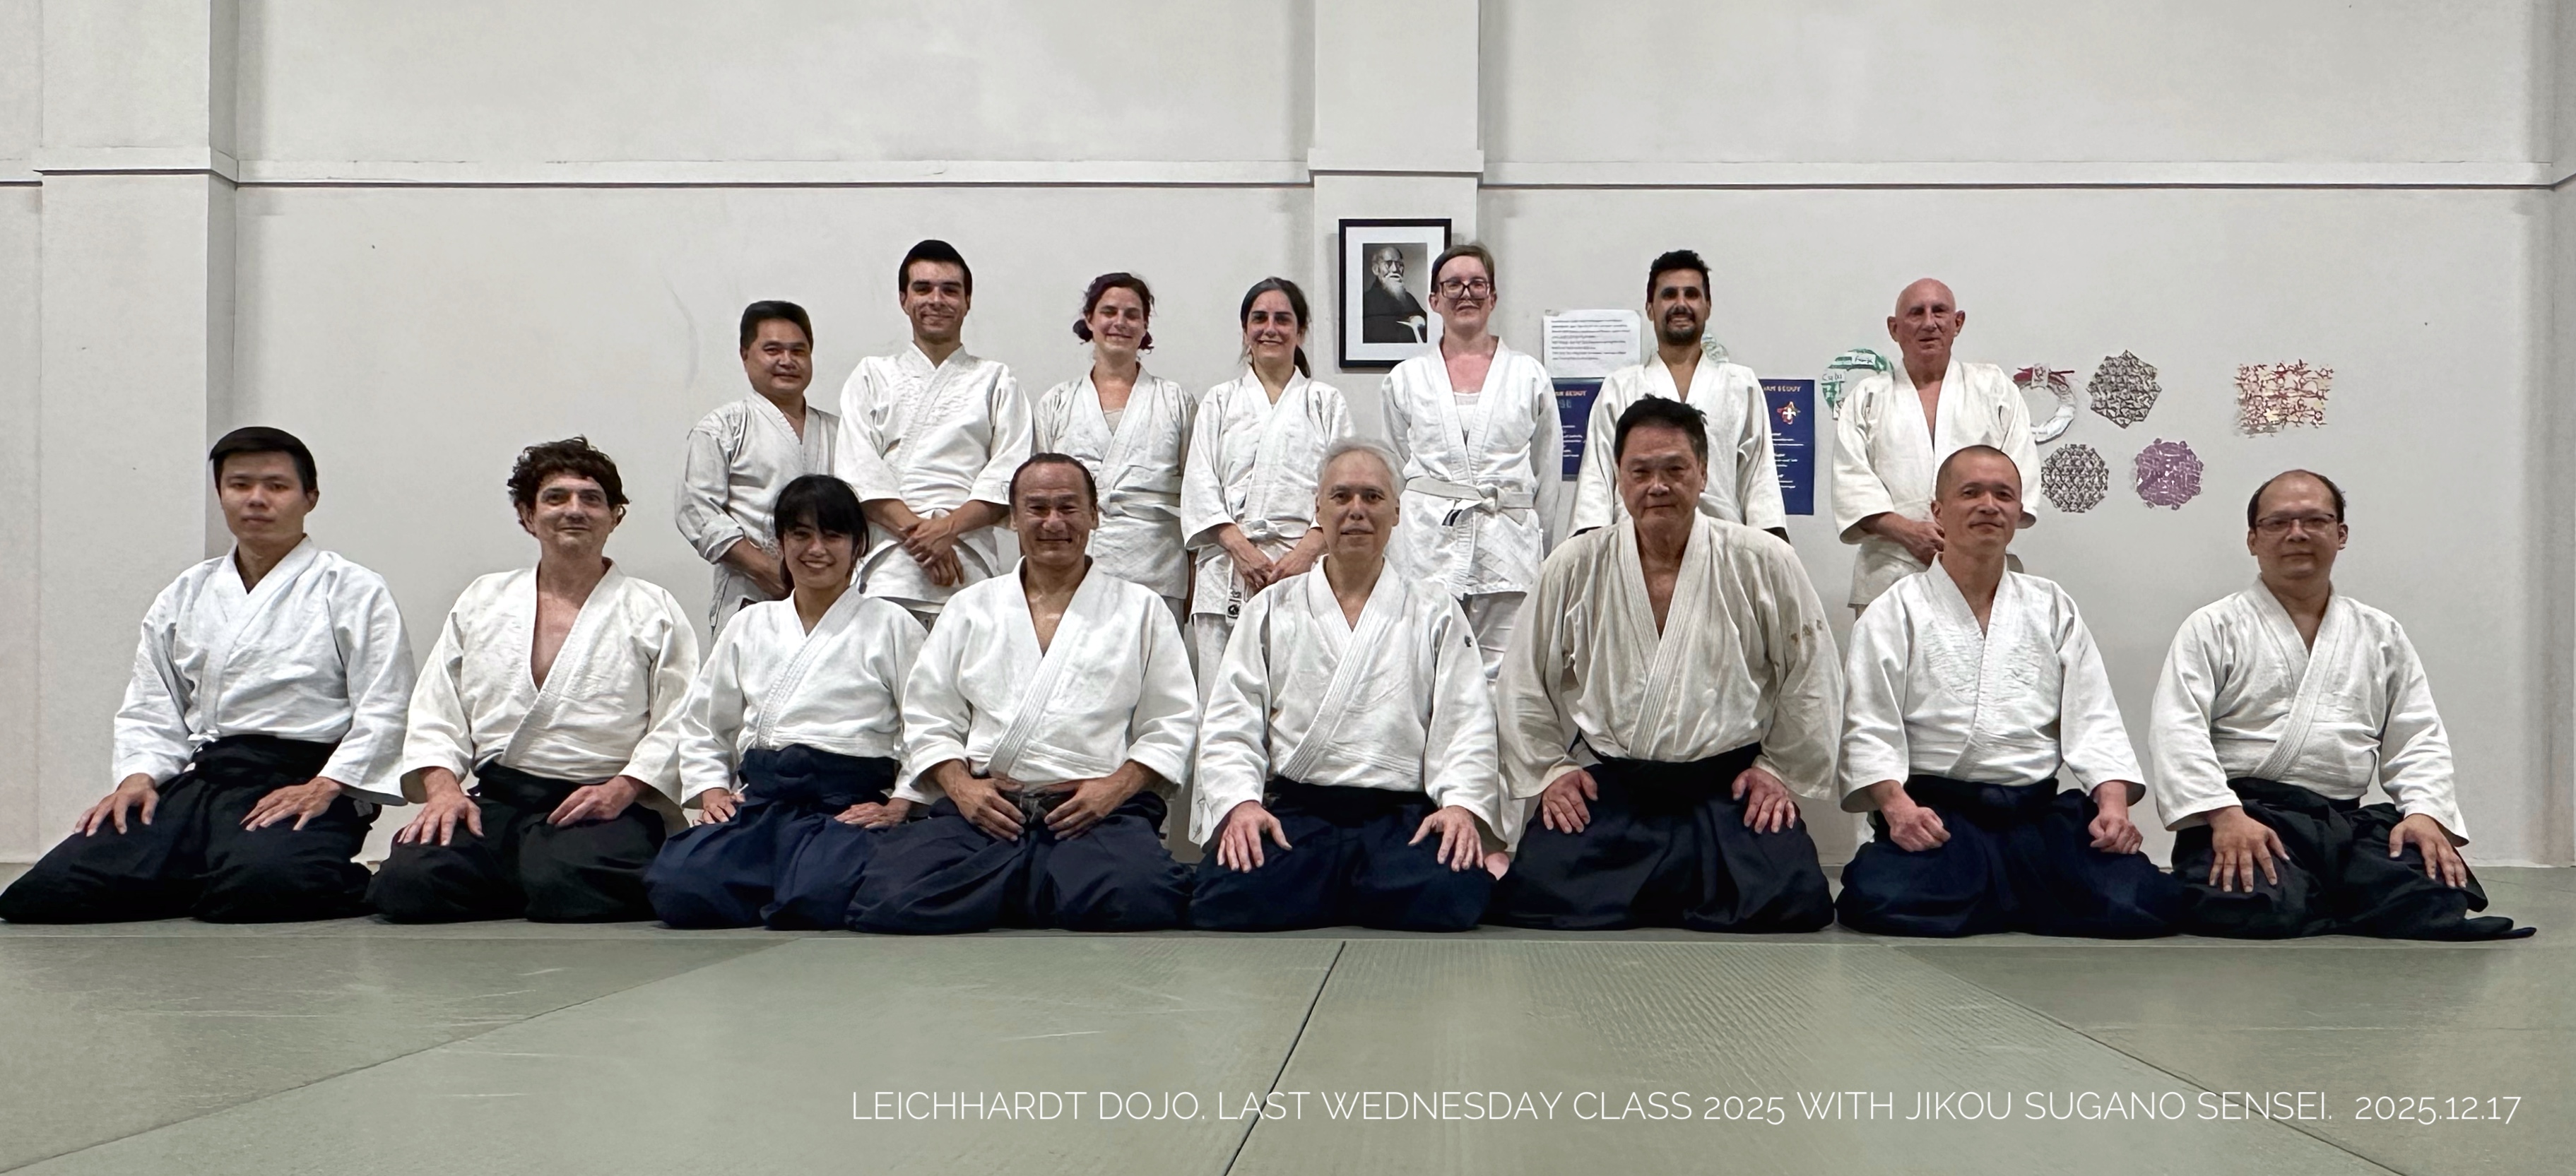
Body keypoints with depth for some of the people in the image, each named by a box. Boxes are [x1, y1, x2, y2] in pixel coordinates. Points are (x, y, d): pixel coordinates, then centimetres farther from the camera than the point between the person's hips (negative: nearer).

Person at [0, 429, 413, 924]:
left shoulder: (355, 592, 5)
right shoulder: (184, 597, 21)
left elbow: (382, 713, -3)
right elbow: (150, 709, 19)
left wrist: (324, 788, -15)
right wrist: (138, 776, -1)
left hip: (305, 785, -5)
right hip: (198, 780, 5)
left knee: (255, 886, -37)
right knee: (45, 892, -13)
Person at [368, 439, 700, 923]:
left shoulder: (654, 612, 9)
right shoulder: (482, 601, 20)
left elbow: (678, 725, -1)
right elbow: (436, 714, 14)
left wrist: (622, 789, -15)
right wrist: (443, 787, -3)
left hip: (601, 805, -4)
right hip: (492, 801, 4)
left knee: (565, 886, -35)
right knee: (406, 883, -23)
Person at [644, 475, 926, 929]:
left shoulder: (891, 625, 9)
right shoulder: (750, 626, 21)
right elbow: (701, 724, 25)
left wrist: (899, 806, -9)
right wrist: (710, 789, 8)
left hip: (848, 803, -4)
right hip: (757, 795, 4)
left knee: (816, 897, -35)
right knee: (674, 886, -25)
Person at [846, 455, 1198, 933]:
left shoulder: (1142, 609, 16)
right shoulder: (971, 607, 21)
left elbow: (1172, 727, 10)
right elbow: (929, 718, 15)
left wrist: (1115, 787, -8)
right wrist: (961, 786, -4)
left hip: (1098, 811, -1)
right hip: (982, 807, 2)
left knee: (1130, 899, -36)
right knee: (886, 901, -27)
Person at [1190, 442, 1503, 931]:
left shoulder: (1436, 614, 18)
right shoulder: (1271, 611, 18)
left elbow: (1467, 724, 8)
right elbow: (1230, 723, 9)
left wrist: (1463, 804, -11)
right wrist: (1240, 801, -10)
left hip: (1403, 817, 0)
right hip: (1290, 812, 0)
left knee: (1448, 898, -33)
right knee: (1229, 900, -30)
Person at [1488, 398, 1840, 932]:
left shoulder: (1765, 563, -1)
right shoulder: (1573, 568, 2)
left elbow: (1811, 678, 8)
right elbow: (1522, 684, 11)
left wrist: (1779, 769, 7)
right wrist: (1549, 769, 7)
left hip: (1729, 791, 0)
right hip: (1602, 790, 1)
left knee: (1791, 903, -20)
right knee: (1532, 901, -18)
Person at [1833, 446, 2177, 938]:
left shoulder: (2053, 609, 19)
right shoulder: (1897, 612, 7)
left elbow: (2093, 719, 12)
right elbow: (1868, 727, -2)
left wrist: (2114, 803, -6)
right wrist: (1897, 804, -20)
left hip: (2040, 812, 3)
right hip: (1934, 813, -2)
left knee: (2143, 902, -23)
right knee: (1883, 899, -33)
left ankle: (2002, 899, 4)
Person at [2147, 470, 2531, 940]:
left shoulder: (2382, 636, 19)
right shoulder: (2212, 629, 5)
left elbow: (2417, 739, 16)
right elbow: (2177, 730, -7)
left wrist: (2425, 811, -5)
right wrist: (2225, 813, -21)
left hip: (2350, 823, 4)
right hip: (2247, 816, -3)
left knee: (2438, 895, -26)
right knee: (2248, 906, -35)